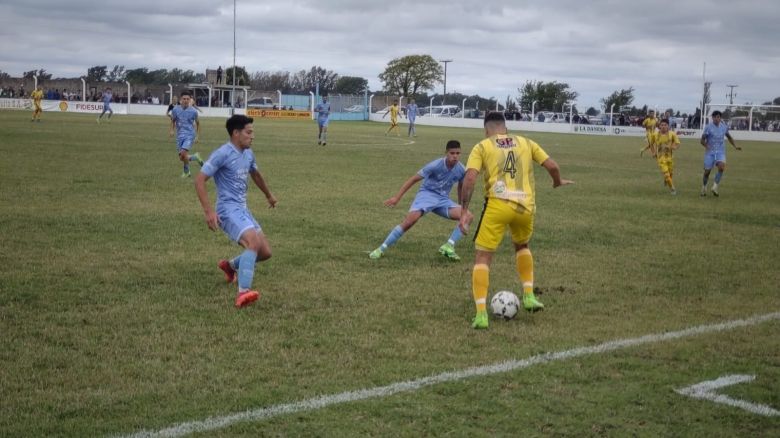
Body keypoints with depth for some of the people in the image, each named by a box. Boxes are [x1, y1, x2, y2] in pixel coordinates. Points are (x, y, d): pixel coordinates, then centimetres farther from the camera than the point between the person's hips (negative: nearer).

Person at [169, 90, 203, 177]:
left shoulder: (193, 111, -7)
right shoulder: (175, 109, -2)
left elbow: (197, 123, 8)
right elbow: (173, 121, 14)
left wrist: (197, 136, 7)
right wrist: (171, 130, -4)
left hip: (190, 135, -4)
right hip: (179, 136, 4)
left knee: (183, 154, -21)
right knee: (182, 158, 3)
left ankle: (186, 171, 3)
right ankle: (196, 157, 33)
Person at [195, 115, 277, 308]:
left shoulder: (248, 154, 13)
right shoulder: (222, 154, -12)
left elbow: (255, 174, 34)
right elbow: (199, 180, -14)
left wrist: (269, 195, 48)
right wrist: (209, 211, -22)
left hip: (242, 209, 9)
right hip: (228, 209, -9)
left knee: (265, 252, 6)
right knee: (253, 242, -31)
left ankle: (230, 265, 33)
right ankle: (243, 293, -37)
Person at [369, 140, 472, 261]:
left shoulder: (461, 170, -6)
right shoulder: (436, 165, -19)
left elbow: (461, 187, 17)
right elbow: (414, 179, -12)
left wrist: (461, 207, 25)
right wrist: (397, 197, -15)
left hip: (443, 199, 5)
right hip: (426, 194, -4)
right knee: (410, 220, -29)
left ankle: (448, 247, -14)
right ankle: (381, 249, -19)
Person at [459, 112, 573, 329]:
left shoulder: (482, 147, 9)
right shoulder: (526, 143, 18)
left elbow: (470, 178, -5)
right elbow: (552, 166, 13)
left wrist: (464, 210, -5)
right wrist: (558, 182, 35)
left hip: (497, 205, -3)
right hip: (525, 206, 3)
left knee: (482, 257, 5)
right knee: (522, 246, 32)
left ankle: (481, 314, -6)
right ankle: (529, 296, 25)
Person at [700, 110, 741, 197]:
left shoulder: (724, 126, 3)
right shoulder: (708, 127, -8)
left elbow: (729, 137, 20)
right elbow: (702, 140, -5)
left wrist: (735, 146, 10)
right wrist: (706, 146, -24)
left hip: (720, 152, 2)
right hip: (710, 152, -2)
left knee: (721, 167, -25)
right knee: (707, 171, 1)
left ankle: (715, 186, -12)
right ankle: (704, 188, 25)